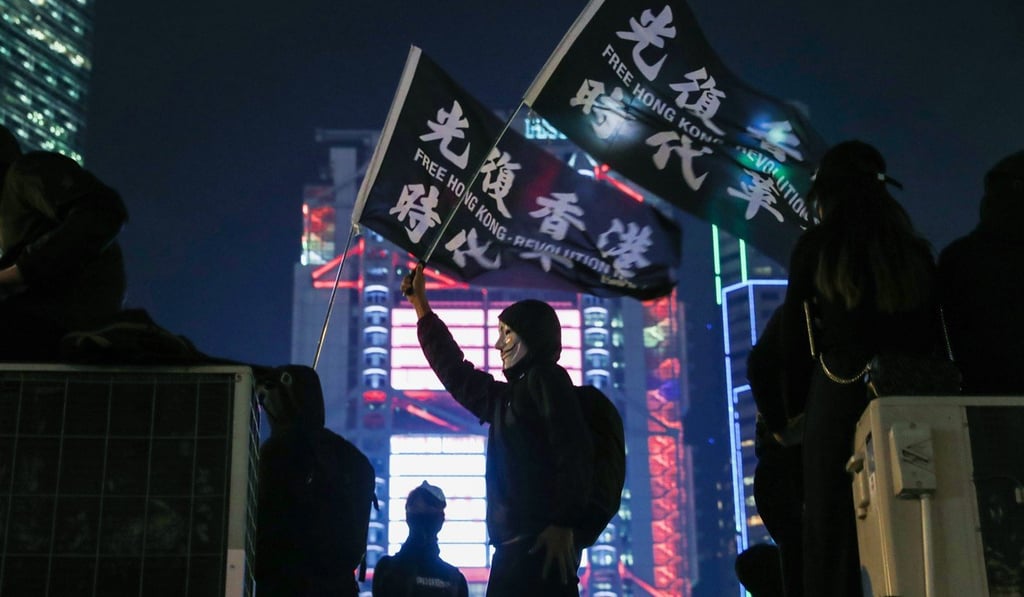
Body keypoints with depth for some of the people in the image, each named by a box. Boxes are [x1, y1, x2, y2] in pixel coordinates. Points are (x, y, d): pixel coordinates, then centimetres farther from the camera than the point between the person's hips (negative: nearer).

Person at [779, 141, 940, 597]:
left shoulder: (816, 245, 1)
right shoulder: (915, 250, 10)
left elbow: (795, 336, 2)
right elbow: (933, 336, 10)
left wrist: (796, 406, 12)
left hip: (839, 396, -3)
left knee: (832, 529, 0)